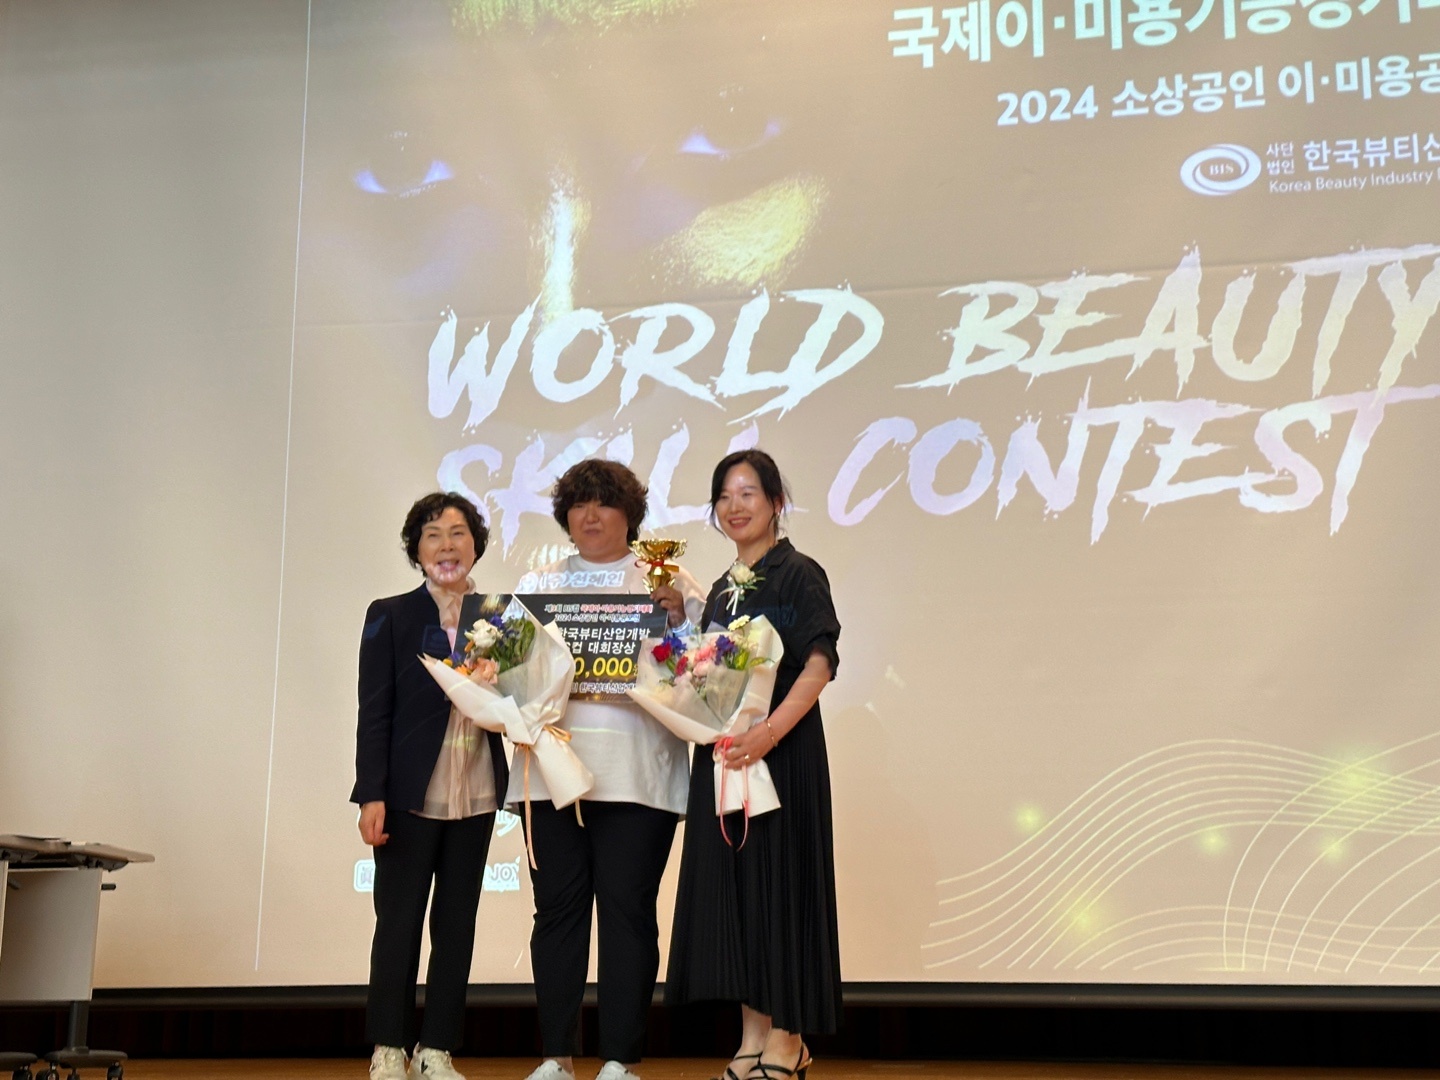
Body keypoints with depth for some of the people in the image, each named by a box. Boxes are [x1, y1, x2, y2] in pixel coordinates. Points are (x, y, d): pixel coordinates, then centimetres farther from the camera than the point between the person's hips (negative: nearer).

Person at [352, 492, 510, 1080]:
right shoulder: (390, 617, -1)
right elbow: (374, 712, -6)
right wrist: (371, 796, -13)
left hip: (476, 797, 4)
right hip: (410, 795, -3)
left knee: (457, 923, 7)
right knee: (399, 921, 2)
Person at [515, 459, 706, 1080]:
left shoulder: (668, 582, 9)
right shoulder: (539, 584, 17)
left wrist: (679, 617, -14)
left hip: (634, 776, -2)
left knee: (627, 910, -2)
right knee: (557, 908, 3)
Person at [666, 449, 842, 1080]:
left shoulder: (798, 574, -6)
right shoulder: (722, 589, 16)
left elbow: (819, 664, -17)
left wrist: (772, 730, -29)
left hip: (782, 750, -7)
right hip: (722, 751, 7)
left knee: (779, 878, -4)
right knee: (730, 881, 7)